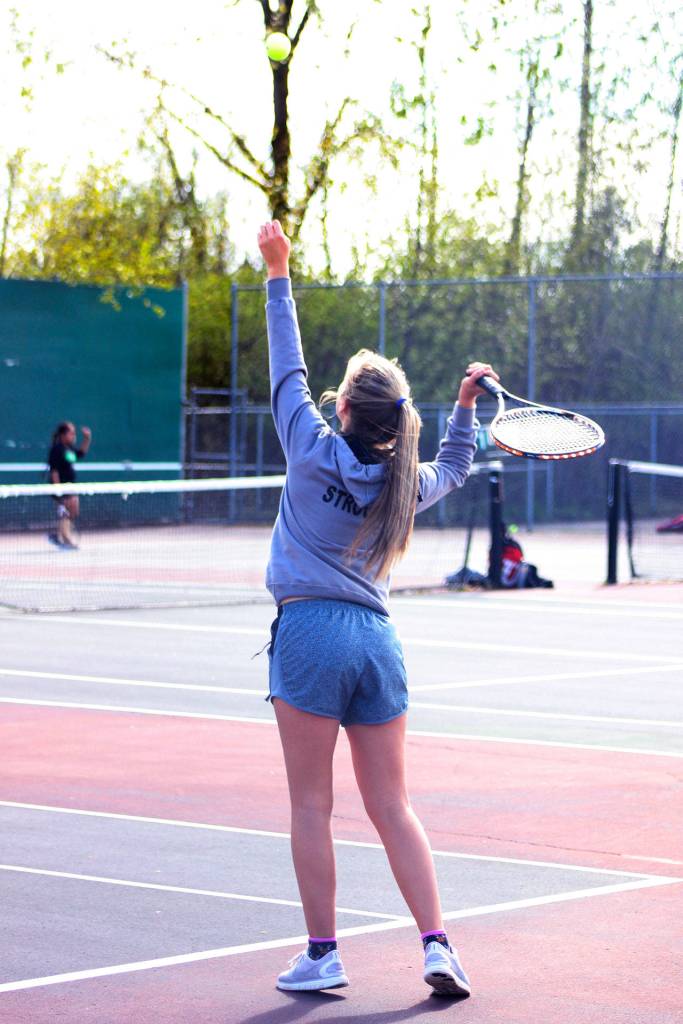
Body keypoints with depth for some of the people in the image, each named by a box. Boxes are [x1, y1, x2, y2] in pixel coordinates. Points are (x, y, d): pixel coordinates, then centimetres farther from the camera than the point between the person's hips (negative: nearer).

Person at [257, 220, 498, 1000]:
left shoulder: (315, 453, -5)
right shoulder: (409, 484, 7)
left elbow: (288, 370, 5)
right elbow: (454, 463, 31)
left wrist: (279, 275, 10)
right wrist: (466, 402, 28)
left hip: (310, 633, -4)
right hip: (376, 638, 4)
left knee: (312, 805, 2)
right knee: (391, 807, 8)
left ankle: (322, 954, 4)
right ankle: (437, 946, 0)